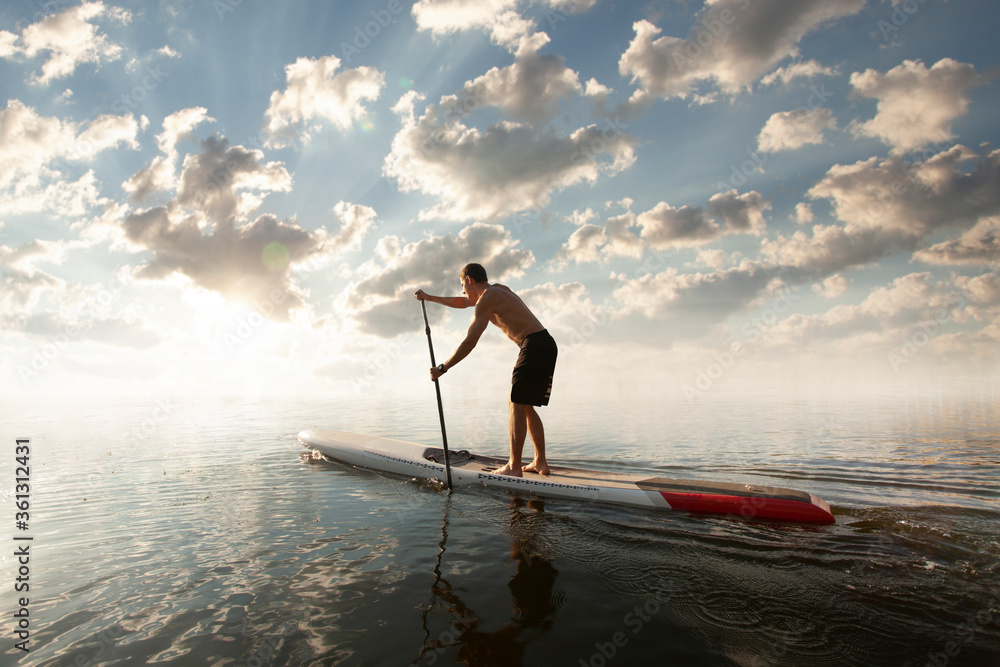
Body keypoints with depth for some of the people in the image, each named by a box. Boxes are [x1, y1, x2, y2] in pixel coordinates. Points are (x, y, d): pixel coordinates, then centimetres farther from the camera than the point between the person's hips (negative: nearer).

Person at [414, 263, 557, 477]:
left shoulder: (487, 299, -7)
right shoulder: (498, 289, 23)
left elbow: (469, 342, -13)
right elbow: (461, 303, 39)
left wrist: (443, 368, -7)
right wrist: (429, 297, 46)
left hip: (534, 345, -9)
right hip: (547, 345, 9)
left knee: (516, 404, -8)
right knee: (525, 407, 12)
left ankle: (514, 466, -8)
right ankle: (540, 463, 13)